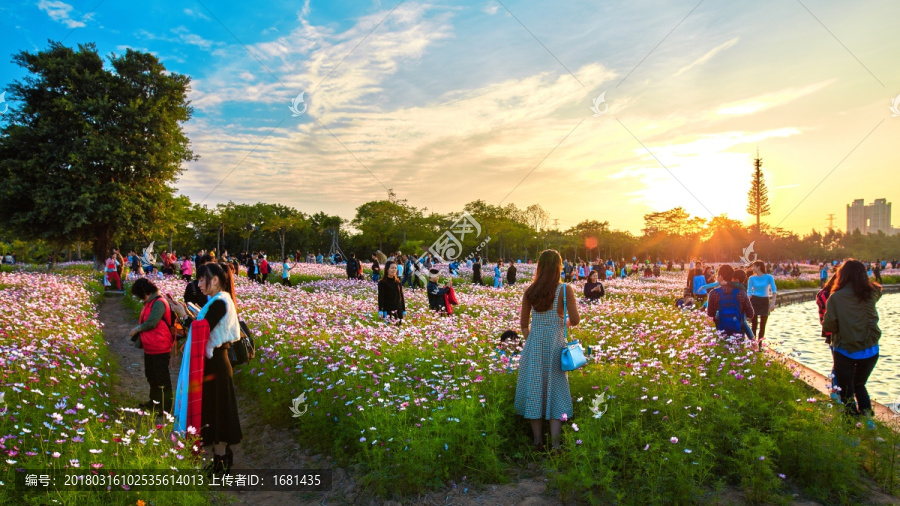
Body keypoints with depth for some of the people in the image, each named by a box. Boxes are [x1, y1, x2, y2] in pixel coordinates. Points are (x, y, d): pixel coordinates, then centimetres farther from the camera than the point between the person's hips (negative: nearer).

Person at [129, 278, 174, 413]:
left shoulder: (159, 303, -19)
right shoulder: (149, 303, 12)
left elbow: (151, 323, -25)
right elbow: (144, 321, 16)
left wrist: (137, 329, -9)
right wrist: (138, 336, 0)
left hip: (160, 348, -10)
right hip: (149, 347, 10)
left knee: (161, 377, -1)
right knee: (151, 375, 22)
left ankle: (166, 406, 8)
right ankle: (154, 401, 37)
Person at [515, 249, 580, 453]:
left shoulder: (530, 291, 1)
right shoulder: (565, 289, -8)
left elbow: (523, 323, 5)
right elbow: (575, 320, -10)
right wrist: (565, 323, 11)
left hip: (533, 344, 2)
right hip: (555, 344, -2)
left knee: (534, 388, 10)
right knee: (555, 390, 6)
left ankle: (537, 441, 16)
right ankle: (555, 444, 4)